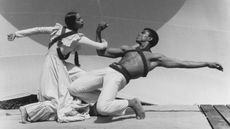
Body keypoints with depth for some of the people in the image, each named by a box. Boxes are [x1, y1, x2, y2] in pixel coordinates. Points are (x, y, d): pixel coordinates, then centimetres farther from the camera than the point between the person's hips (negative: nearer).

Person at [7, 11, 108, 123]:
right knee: (59, 102, -6)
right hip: (54, 66, -9)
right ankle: (27, 110, -8)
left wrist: (17, 33, 5)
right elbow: (100, 46, -8)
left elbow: (38, 30, 2)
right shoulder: (78, 38, -12)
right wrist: (104, 43, 16)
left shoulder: (59, 29, 6)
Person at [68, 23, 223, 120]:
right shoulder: (126, 48, 31)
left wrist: (207, 63, 12)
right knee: (73, 89, -5)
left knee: (102, 109, -30)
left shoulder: (155, 57, 15)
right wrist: (99, 34, 22)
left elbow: (182, 63, 15)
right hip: (106, 70, 6)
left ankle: (132, 103, -2)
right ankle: (104, 99, 11)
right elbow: (102, 52, 34)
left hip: (118, 77, -6)